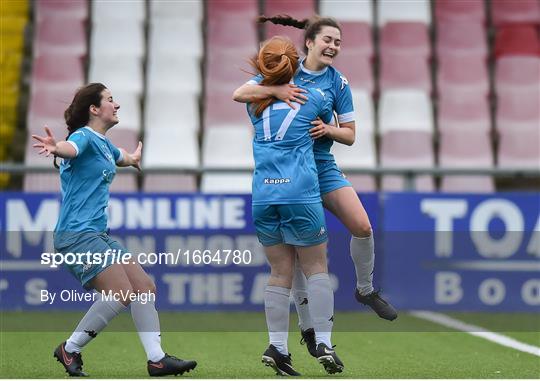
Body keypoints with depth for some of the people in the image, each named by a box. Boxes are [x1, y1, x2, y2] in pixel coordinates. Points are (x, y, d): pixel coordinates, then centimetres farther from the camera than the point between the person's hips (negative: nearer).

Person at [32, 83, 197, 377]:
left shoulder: (104, 144, 17)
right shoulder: (84, 136, -11)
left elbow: (121, 157, 44)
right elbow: (71, 148, -38)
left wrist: (133, 158, 66)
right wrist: (55, 148, -61)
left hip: (98, 236, 10)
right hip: (76, 234, -10)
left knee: (145, 288, 4)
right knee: (121, 294, -19)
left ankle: (156, 359, 7)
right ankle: (70, 350, -5)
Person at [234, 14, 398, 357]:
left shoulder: (338, 83, 1)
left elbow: (349, 135, 3)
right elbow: (239, 94, -8)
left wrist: (327, 129, -18)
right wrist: (275, 90, -24)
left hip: (323, 165, 2)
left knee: (362, 226, -16)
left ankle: (366, 290, 10)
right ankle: (308, 327, 11)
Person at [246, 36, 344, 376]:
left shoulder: (256, 101, 10)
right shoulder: (315, 96, 5)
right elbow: (329, 122, 24)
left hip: (263, 195, 3)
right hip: (301, 193, -3)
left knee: (280, 272, 9)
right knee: (316, 267, 8)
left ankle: (277, 347, 3)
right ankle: (324, 342, 1)